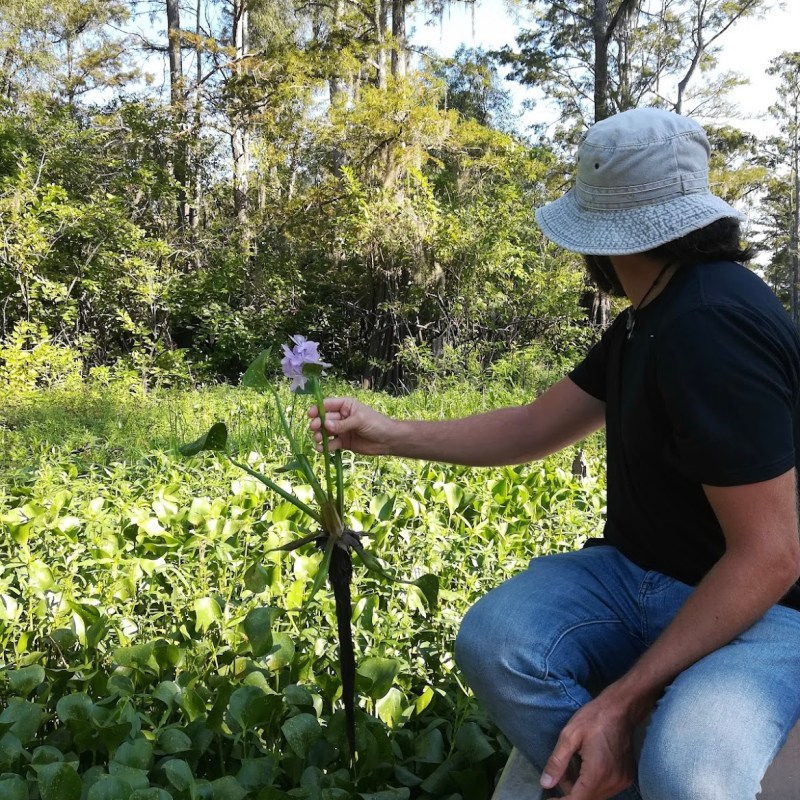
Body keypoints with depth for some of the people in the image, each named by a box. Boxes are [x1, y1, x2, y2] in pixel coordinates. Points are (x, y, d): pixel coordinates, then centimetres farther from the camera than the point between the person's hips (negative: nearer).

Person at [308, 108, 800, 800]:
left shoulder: (710, 327, -24)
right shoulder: (651, 318, 8)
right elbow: (534, 428, 13)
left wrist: (624, 699, -27)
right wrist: (388, 435, 10)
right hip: (640, 576, 8)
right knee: (493, 639, -20)